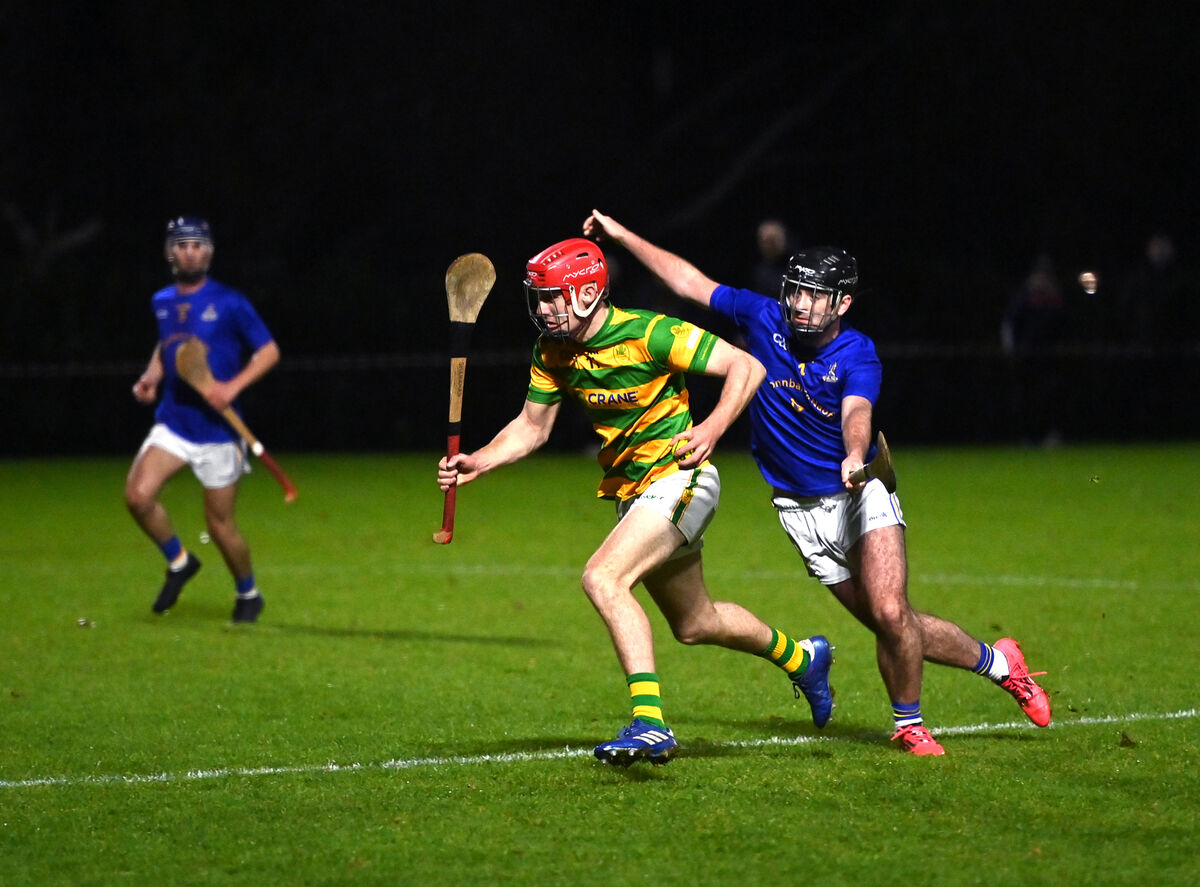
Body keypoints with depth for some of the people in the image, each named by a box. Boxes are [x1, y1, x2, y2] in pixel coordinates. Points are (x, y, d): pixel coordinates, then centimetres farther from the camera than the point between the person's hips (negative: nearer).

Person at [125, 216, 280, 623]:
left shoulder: (229, 304, -9)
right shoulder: (162, 302, 7)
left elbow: (269, 350, -5)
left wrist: (234, 385, -18)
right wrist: (152, 375, 5)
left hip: (217, 429, -4)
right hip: (172, 422, 4)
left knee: (219, 521, 1)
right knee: (138, 495, -17)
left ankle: (248, 593, 27)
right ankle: (178, 562, 9)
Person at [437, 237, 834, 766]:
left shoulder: (649, 334, -20)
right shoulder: (552, 354, 0)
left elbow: (746, 367, -18)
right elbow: (532, 427, 11)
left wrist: (713, 428, -33)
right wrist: (477, 463, -6)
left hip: (677, 478, -9)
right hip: (631, 490, 9)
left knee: (603, 578, -28)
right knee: (695, 624, 20)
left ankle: (650, 725, -31)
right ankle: (802, 658, 46)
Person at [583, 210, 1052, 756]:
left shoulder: (857, 354, -13)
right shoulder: (763, 318, -4)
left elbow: (857, 413, -33)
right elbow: (688, 281, 2)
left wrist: (855, 457, -53)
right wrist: (621, 236, 2)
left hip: (860, 492, -3)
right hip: (800, 510, 3)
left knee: (891, 614, -19)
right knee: (889, 625, 0)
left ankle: (908, 724, 7)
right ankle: (996, 662, 22)